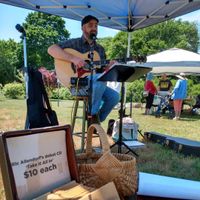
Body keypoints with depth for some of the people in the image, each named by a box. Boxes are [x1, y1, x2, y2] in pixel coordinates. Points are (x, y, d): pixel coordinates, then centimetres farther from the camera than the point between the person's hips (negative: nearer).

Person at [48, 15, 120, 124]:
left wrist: (109, 67, -6)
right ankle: (92, 114, -16)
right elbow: (51, 49, -13)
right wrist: (73, 58, -24)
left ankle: (97, 120, 0)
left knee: (114, 96, -19)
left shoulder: (100, 49, 18)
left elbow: (102, 71, 17)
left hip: (96, 85, 6)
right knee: (101, 78, -33)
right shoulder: (75, 43, 0)